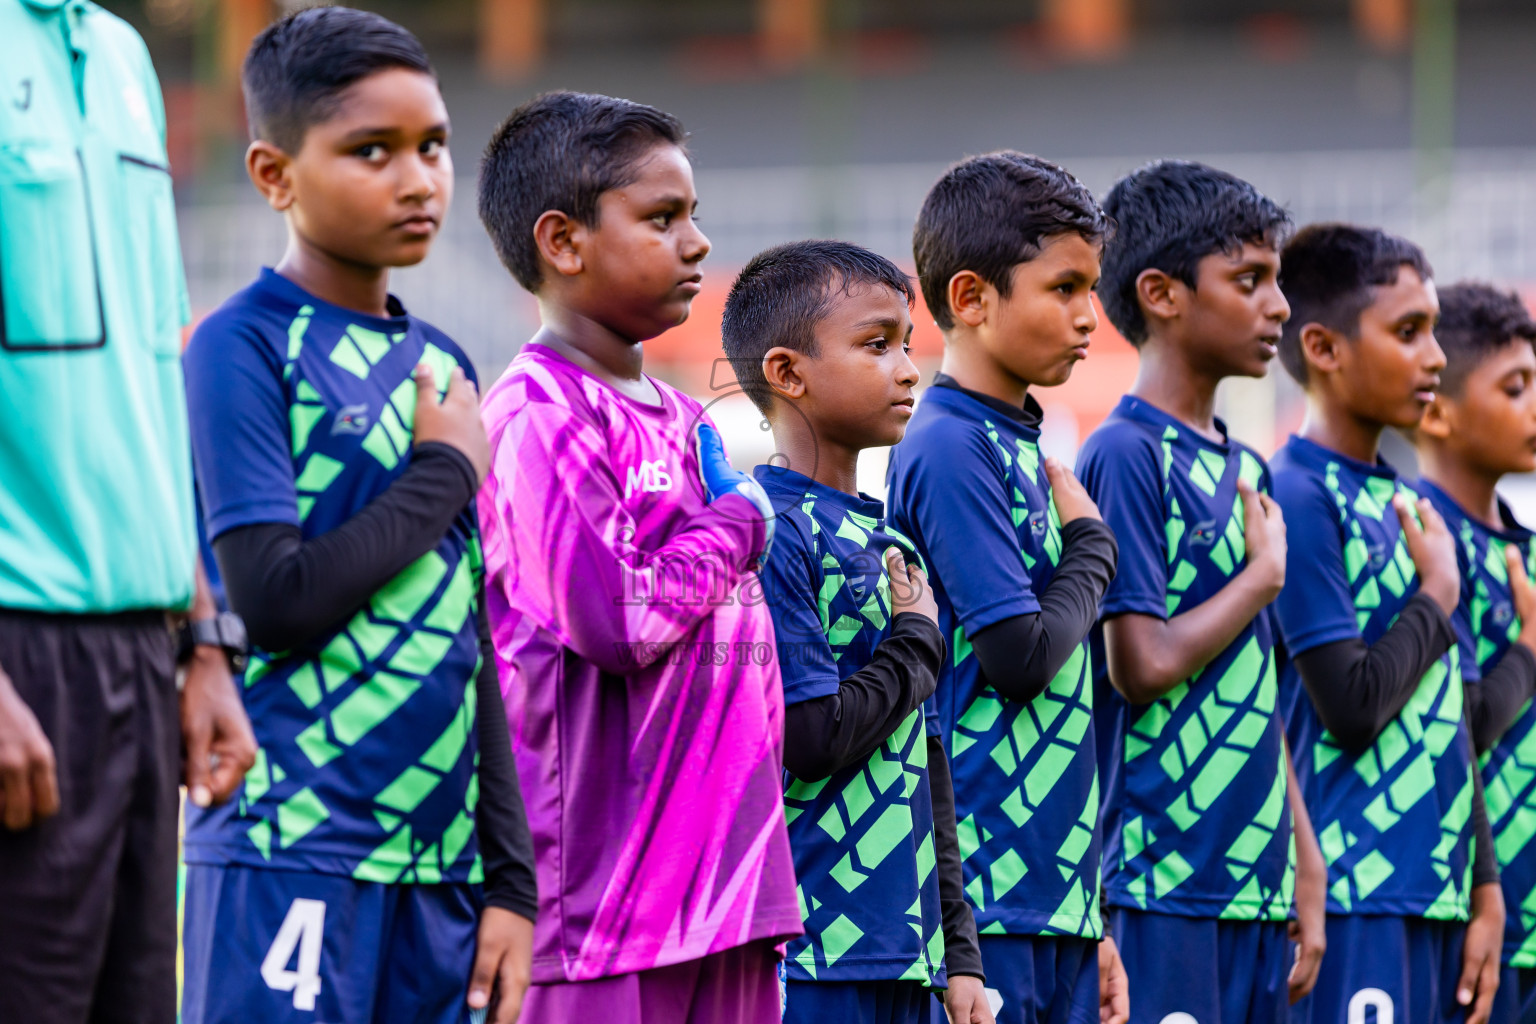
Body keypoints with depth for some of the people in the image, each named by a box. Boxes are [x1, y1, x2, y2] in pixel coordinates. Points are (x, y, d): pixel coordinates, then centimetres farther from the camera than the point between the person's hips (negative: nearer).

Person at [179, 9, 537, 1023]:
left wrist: (510, 878, 13)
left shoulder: (442, 367, 15)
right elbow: (279, 599, -17)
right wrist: (447, 472, -6)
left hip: (438, 861, 7)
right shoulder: (246, 348, -6)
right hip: (290, 854, -7)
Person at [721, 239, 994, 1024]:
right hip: (808, 959, -8)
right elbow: (811, 736, -19)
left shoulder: (887, 543, 17)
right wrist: (917, 644, -3)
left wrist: (958, 954, 17)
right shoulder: (769, 533, -10)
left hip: (898, 955, 8)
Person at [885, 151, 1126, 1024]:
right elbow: (1019, 655, -19)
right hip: (982, 890, -9)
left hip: (1055, 892, 9)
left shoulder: (1021, 449, 17)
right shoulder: (951, 450, -11)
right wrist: (1092, 547, 0)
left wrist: (1093, 922, 21)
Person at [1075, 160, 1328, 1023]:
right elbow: (1143, 666, -17)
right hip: (1162, 881, -8)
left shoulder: (1245, 469, 16)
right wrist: (1266, 574, -5)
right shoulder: (1126, 455, -9)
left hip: (1256, 884, 8)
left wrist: (1306, 868, 16)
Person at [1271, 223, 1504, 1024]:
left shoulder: (1409, 507, 16)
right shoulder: (1299, 498, -9)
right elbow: (1354, 706, -17)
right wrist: (1438, 595, -3)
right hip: (1356, 901, -8)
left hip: (1437, 896, 8)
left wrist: (1485, 889, 15)